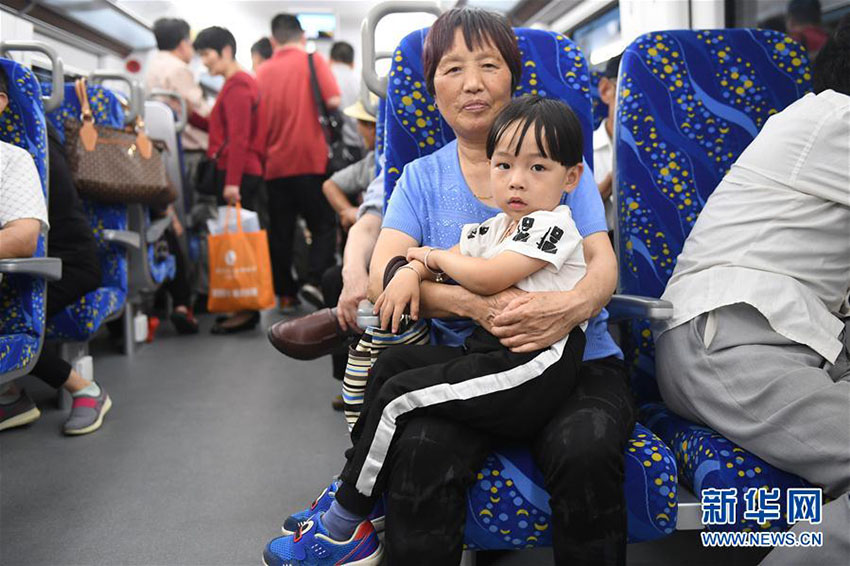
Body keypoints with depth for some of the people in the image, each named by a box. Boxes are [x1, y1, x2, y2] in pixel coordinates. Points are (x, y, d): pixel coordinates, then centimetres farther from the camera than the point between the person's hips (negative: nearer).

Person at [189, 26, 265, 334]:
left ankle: (246, 311, -7)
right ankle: (243, 307, 14)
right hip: (243, 172, 10)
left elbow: (238, 137, -18)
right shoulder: (238, 83, 21)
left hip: (238, 173, -10)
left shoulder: (237, 85, -10)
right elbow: (221, 129, 19)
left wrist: (232, 181, -22)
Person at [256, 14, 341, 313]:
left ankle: (285, 294, 13)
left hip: (275, 163, 3)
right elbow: (333, 100, -14)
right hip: (309, 160, -3)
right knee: (324, 225, 7)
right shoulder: (313, 60, -2)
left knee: (280, 232, 9)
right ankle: (315, 280, -11)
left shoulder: (263, 71, 7)